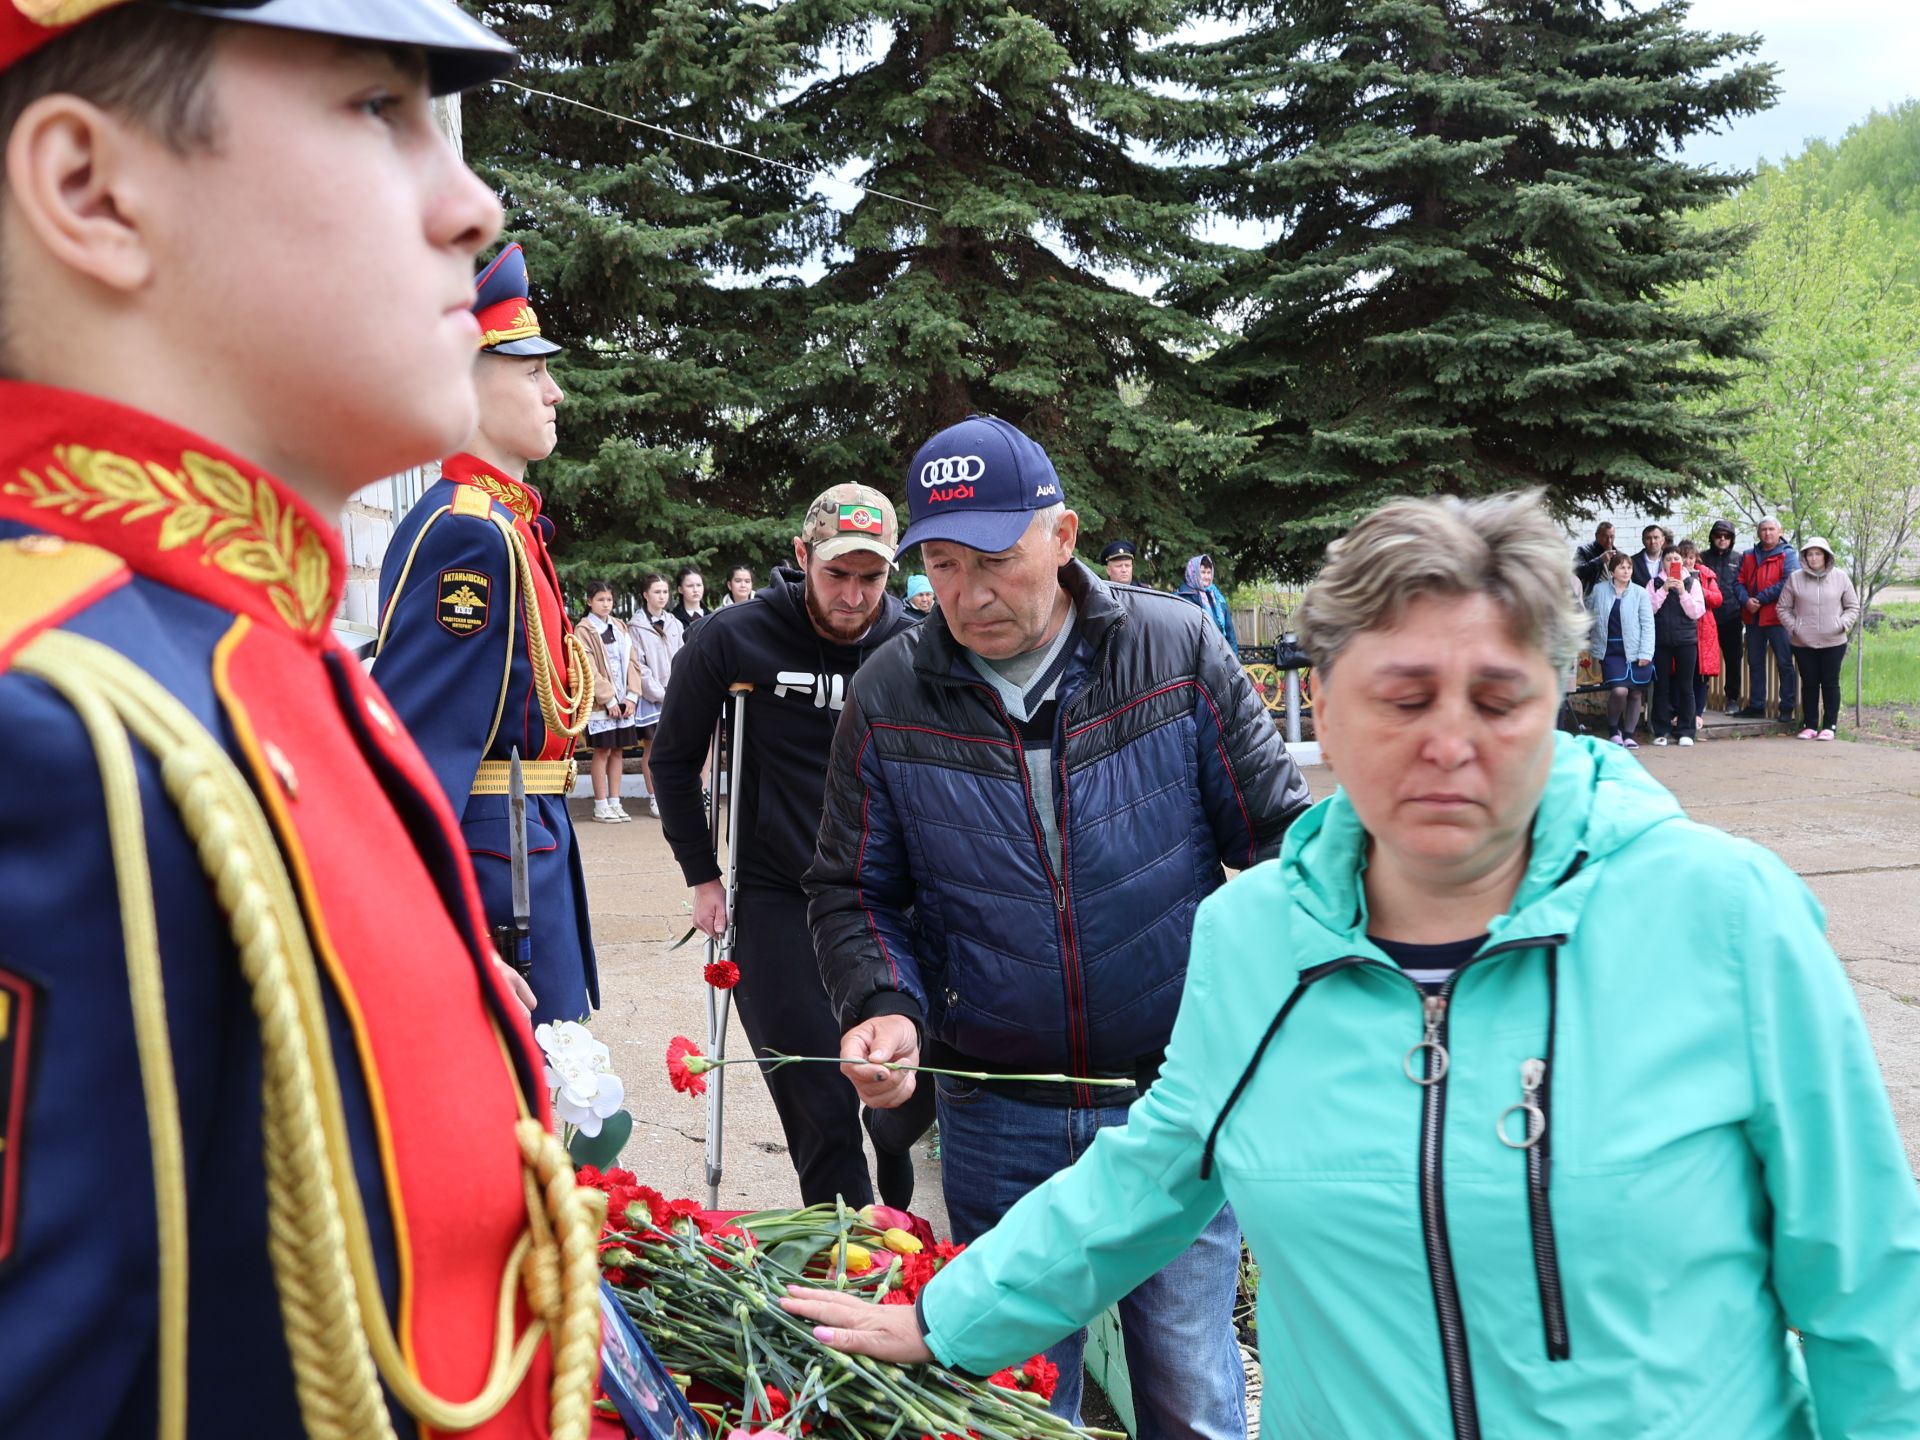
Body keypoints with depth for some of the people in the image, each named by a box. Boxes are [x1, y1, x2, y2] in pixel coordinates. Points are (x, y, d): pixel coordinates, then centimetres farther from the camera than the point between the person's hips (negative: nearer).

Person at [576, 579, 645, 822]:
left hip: (623, 701, 5)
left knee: (618, 751, 7)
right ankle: (601, 806, 4)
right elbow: (589, 670, -11)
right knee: (602, 751, -2)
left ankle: (614, 802, 14)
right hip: (600, 702, -5)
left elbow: (632, 662, 9)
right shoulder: (584, 630, -5)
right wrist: (609, 699, -14)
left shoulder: (620, 627, 13)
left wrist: (631, 696, -3)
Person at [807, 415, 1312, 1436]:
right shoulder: (889, 697, -2)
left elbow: (1280, 833, 0)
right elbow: (854, 891, 5)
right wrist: (884, 1004, -13)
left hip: (1176, 1099, -1)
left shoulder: (1178, 651, -5)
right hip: (995, 1117, 2)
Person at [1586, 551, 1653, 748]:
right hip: (1611, 650, -1)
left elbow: (1647, 625, -2)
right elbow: (1589, 615, 15)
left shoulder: (1640, 593, -1)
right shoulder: (1599, 590, 3)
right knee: (1619, 691, -17)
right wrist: (1589, 638, 13)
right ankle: (1614, 730, 7)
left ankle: (1628, 734, 19)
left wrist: (1645, 653, -8)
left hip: (1636, 651, 1)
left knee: (1635, 693, 5)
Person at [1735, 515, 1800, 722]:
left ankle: (1787, 709, 3)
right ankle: (1756, 706, 19)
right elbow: (1738, 581, 6)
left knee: (1784, 664, -1)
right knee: (1755, 663, 11)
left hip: (1778, 618, -5)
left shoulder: (1788, 555, -2)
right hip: (1753, 618, 6)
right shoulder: (1748, 556, 14)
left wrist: (1760, 599, -16)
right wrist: (1746, 600, -14)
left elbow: (1788, 583, -15)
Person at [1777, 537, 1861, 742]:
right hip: (1803, 642, 1)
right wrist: (1793, 627, -6)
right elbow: (1783, 607, 5)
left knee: (1830, 684, 4)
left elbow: (1853, 607, 6)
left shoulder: (1840, 577, -1)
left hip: (1833, 642, -1)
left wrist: (1842, 624, -9)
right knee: (1809, 684, 6)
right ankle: (1809, 725, 13)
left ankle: (1829, 726, 9)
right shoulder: (1795, 578, -1)